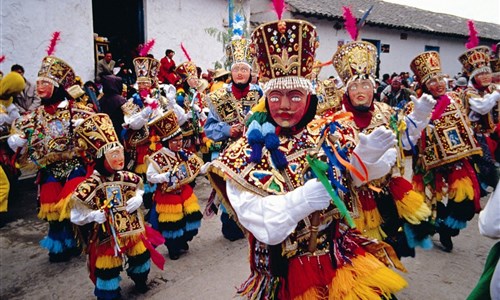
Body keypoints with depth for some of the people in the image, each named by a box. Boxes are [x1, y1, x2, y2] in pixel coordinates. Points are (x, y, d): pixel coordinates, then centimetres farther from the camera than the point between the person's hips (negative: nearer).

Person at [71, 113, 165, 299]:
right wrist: (93, 215, -30)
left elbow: (138, 188, 14)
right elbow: (76, 214, -14)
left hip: (133, 229, 5)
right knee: (108, 269, 6)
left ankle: (140, 281, 54)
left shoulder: (127, 178, -7)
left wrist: (138, 198, -6)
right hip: (107, 235, -5)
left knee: (140, 255, 23)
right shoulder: (90, 186, -21)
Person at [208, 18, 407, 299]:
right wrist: (306, 196, -35)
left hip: (342, 261, 3)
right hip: (287, 275, -2)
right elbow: (265, 227, -22)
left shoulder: (325, 137, -2)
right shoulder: (244, 155, -13)